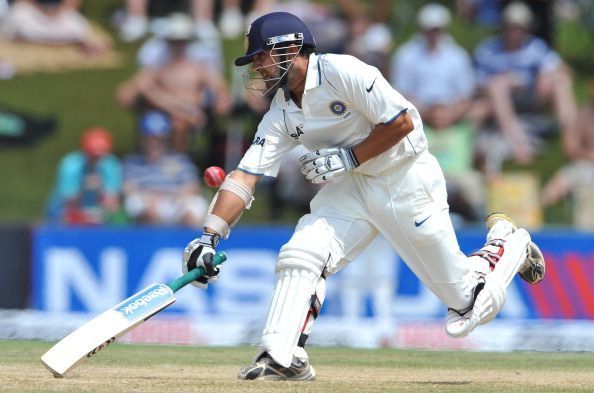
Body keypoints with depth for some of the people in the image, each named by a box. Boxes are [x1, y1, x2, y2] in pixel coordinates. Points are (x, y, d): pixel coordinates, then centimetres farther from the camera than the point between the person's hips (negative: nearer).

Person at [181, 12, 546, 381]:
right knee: (299, 253, -17)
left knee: (466, 299, 0)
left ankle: (509, 242, 28)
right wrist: (210, 236, -17)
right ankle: (283, 357, -12)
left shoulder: (341, 72, -22)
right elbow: (244, 177, -6)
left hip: (407, 180, -6)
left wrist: (348, 157, -22)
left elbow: (402, 122, -22)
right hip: (351, 188, 6)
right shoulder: (281, 114, -1)